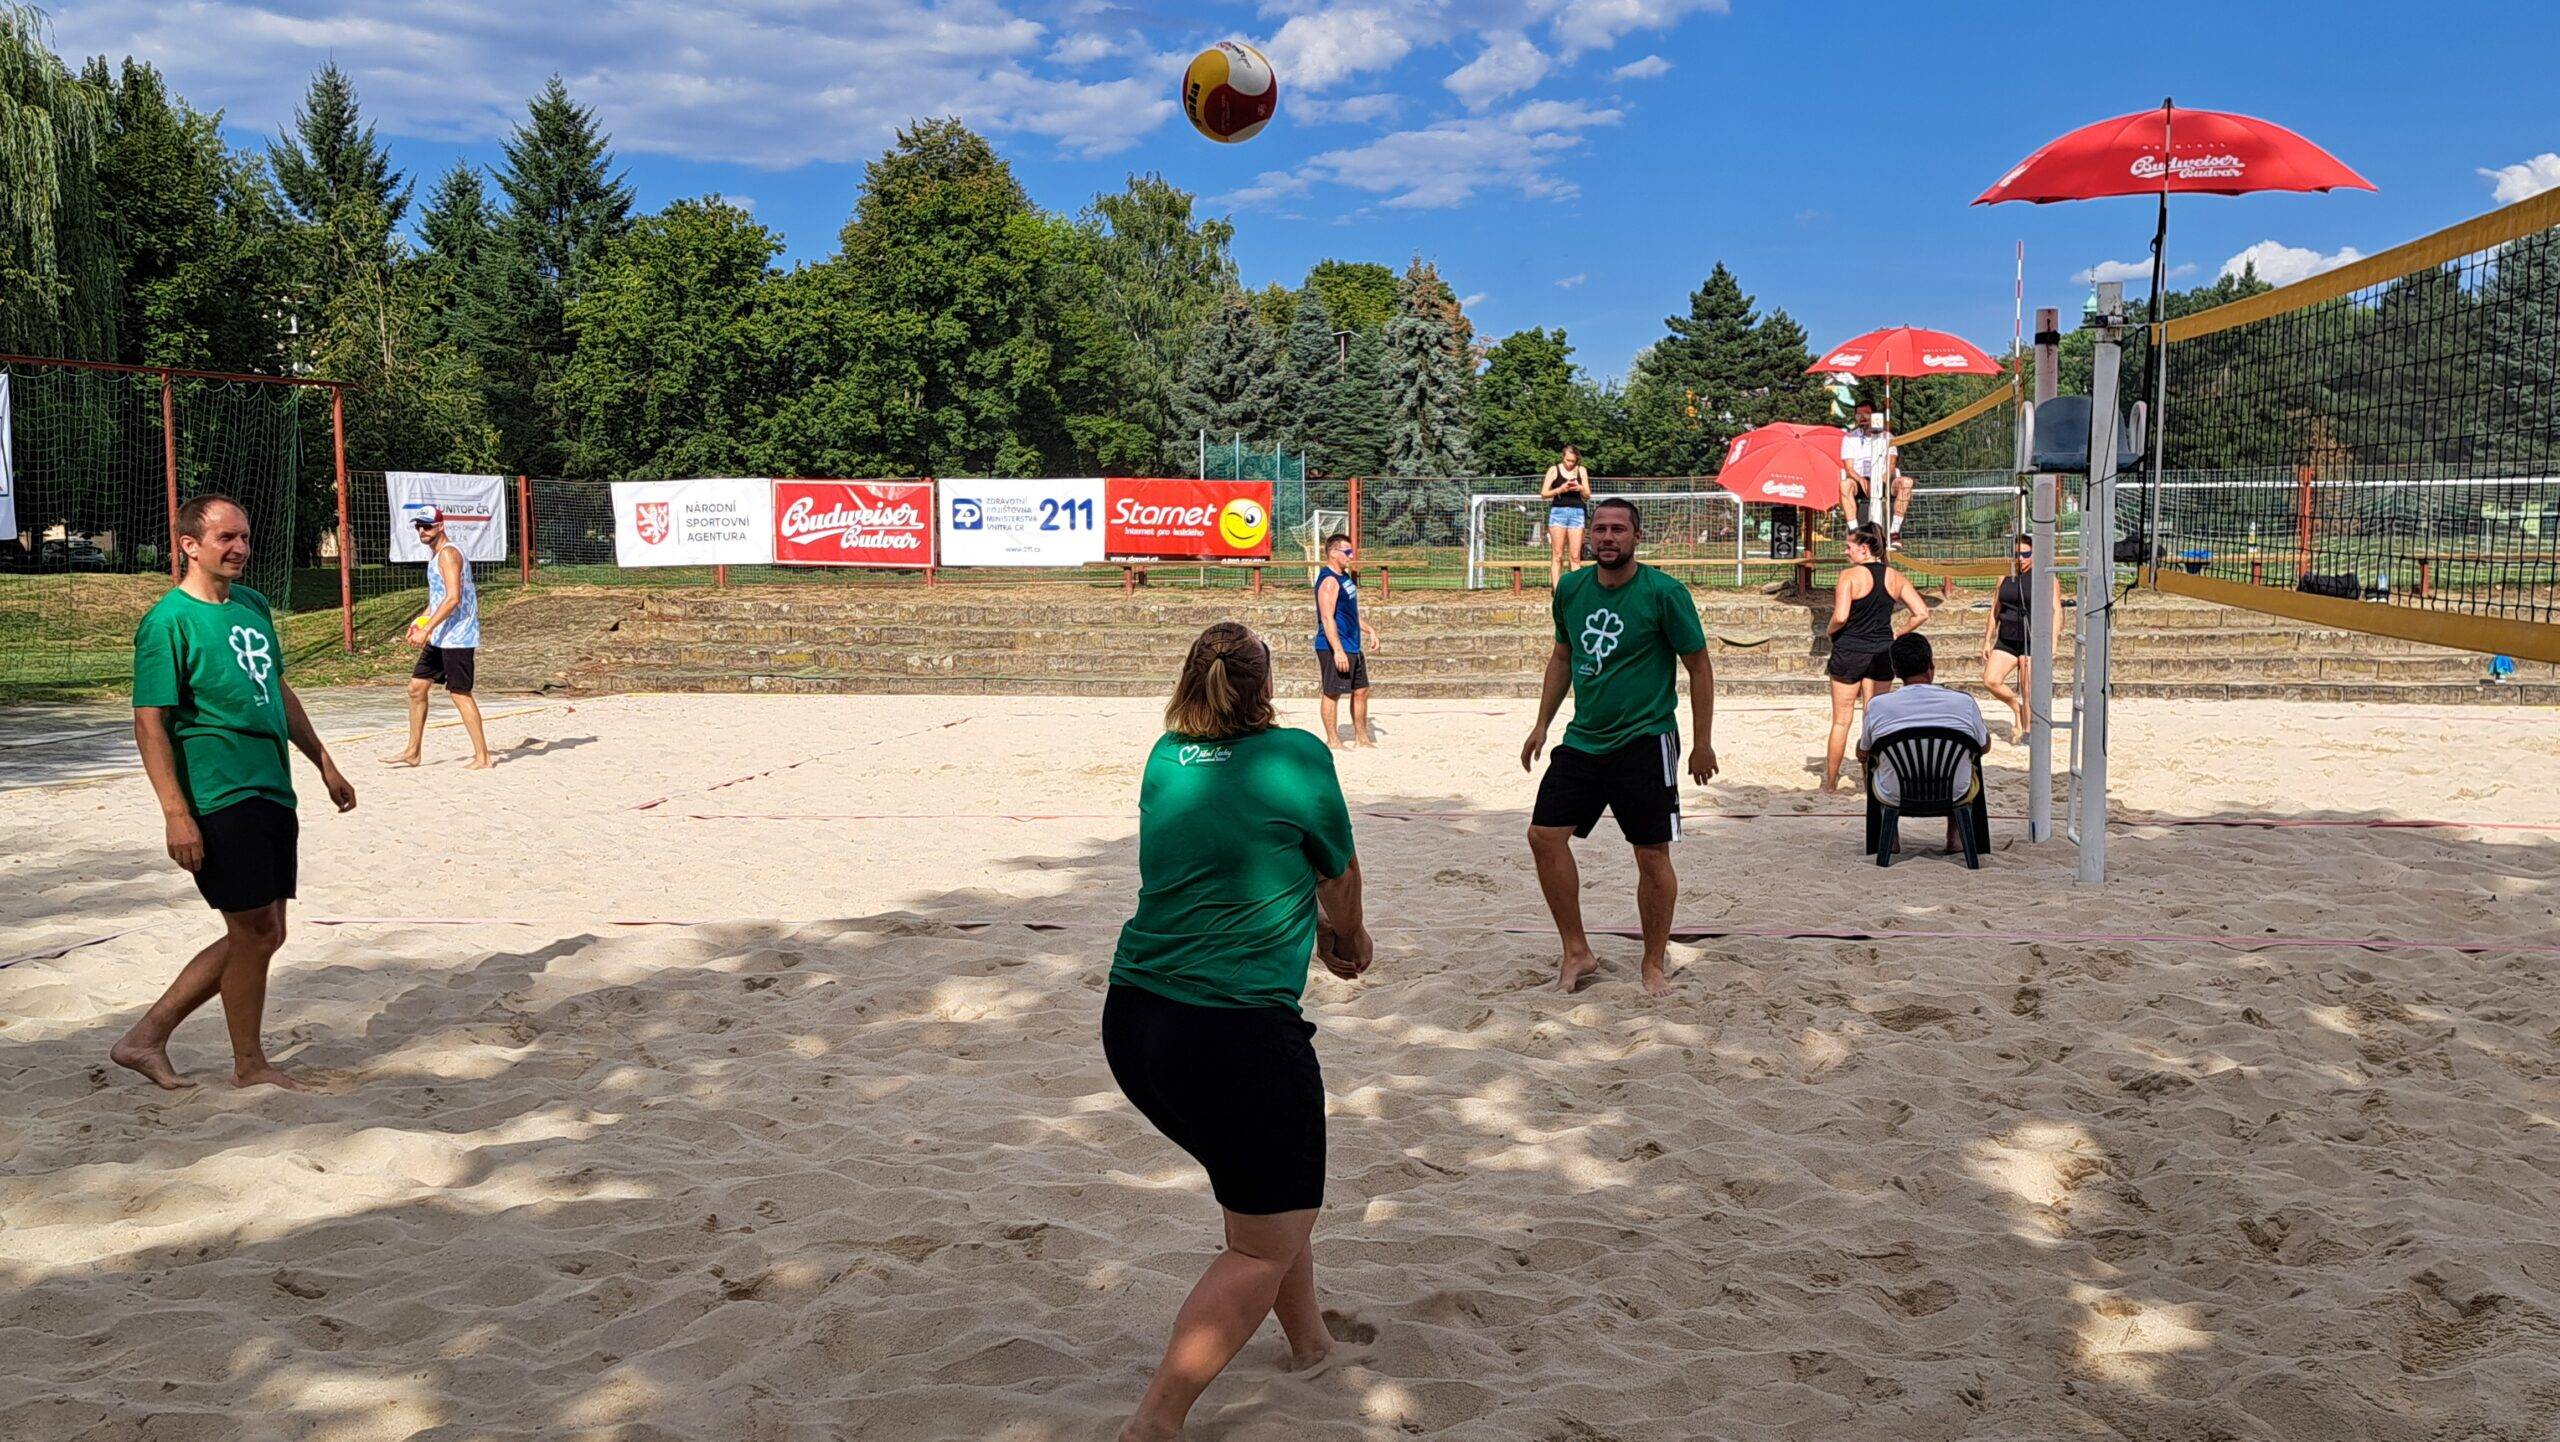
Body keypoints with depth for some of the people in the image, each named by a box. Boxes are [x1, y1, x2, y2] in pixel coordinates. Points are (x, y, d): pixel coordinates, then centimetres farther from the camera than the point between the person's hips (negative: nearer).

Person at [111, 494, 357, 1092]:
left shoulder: (253, 605, 13)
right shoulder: (169, 622, -11)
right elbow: (150, 724, -14)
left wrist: (324, 763, 23)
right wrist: (175, 813, -20)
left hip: (272, 793, 9)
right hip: (221, 800, -9)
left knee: (262, 934, 11)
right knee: (256, 929, -3)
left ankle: (147, 1037, 22)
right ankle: (250, 1066, 14)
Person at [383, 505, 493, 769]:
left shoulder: (448, 553, -15)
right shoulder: (434, 553, 16)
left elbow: (453, 598, -24)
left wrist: (427, 629, -23)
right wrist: (421, 620, 14)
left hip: (457, 636, -10)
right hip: (440, 637, 10)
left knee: (460, 693, -7)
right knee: (416, 687, 13)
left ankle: (482, 758, -2)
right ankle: (412, 753, 21)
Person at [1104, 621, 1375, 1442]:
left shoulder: (1166, 760, 7)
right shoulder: (1297, 758, -8)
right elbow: (1341, 876, 8)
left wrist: (1318, 927, 24)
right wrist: (1347, 936, 28)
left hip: (1133, 1022, 7)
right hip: (1235, 1038, -7)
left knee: (1269, 1188, 27)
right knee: (1266, 1246, 6)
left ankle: (1310, 1342, 42)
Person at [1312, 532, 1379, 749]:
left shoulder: (1345, 577, 15)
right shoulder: (1329, 581, -16)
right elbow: (1327, 618, -23)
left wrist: (1369, 629, 18)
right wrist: (1338, 651, -27)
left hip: (1354, 647, 10)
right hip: (1335, 648, -10)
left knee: (1361, 690, 13)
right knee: (1332, 693, -1)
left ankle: (1361, 737, 22)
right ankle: (1332, 741, 5)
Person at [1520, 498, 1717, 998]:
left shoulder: (1664, 593, -10)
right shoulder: (1571, 590, 5)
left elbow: (1699, 666, -5)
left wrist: (1703, 744, -6)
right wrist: (1542, 724, 13)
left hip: (1645, 742, -5)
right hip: (1582, 739, 5)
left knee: (1652, 855, 1)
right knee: (1545, 835, -1)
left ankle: (1654, 964, 18)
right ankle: (1577, 952, 12)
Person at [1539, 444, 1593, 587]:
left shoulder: (1581, 471, 12)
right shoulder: (1554, 470, 5)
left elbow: (1587, 496, 13)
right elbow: (1544, 493, 2)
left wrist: (1580, 489, -8)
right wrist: (1560, 490, -14)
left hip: (1577, 512, 2)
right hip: (1558, 511, -2)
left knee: (1575, 556, -3)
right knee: (1557, 555, -3)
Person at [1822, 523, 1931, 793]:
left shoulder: (1850, 575, -14)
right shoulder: (1895, 577, 1)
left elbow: (1840, 617, -24)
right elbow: (1922, 613, -1)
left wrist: (1831, 631, -3)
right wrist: (1897, 636, 8)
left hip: (1848, 652, -4)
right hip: (1882, 653, 4)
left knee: (1841, 720, 7)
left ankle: (1830, 781, 15)